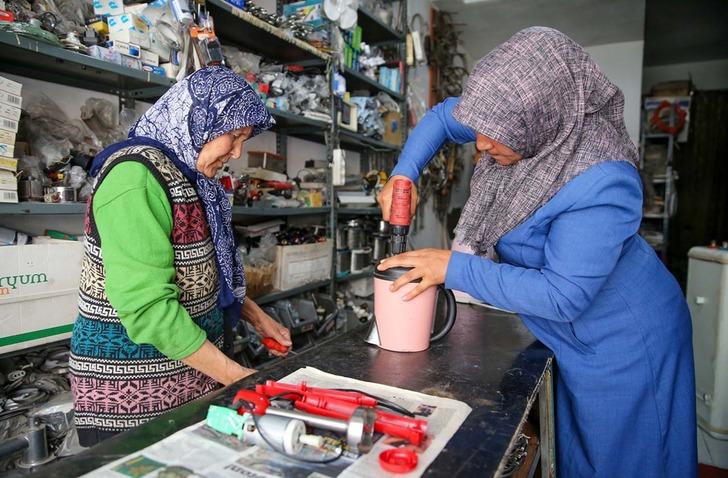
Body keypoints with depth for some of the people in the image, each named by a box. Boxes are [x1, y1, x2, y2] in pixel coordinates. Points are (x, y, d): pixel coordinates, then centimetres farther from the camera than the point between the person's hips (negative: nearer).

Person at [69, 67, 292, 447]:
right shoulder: (136, 176, -20)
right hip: (132, 386, -8)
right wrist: (236, 376, -21)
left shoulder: (188, 177, 8)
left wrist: (255, 316, 9)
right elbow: (147, 306, -26)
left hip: (190, 370, 8)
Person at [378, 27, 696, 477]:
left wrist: (454, 267, -30)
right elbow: (443, 116, 1)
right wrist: (403, 175, -14)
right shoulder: (526, 124, -14)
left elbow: (563, 296, -33)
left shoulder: (602, 185, -36)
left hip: (621, 342, -7)